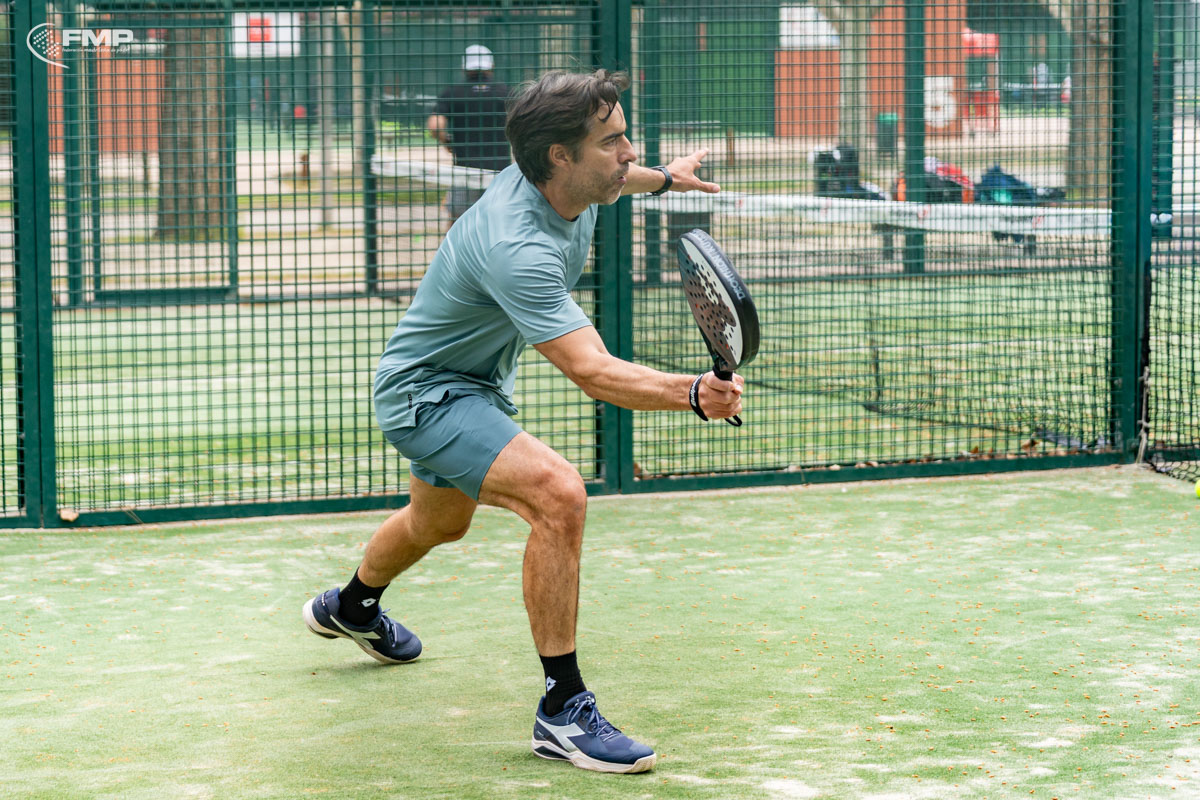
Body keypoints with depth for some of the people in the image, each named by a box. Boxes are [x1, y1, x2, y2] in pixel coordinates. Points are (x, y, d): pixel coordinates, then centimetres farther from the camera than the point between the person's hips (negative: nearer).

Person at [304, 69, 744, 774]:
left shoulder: (567, 184, -12)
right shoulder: (515, 247, -39)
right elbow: (593, 371, -46)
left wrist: (662, 179, 32)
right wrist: (694, 393, -59)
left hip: (472, 382, 10)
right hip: (425, 392, -10)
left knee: (440, 523, 34)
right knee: (559, 493, -31)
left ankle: (351, 608, 66)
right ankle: (564, 710, -22)